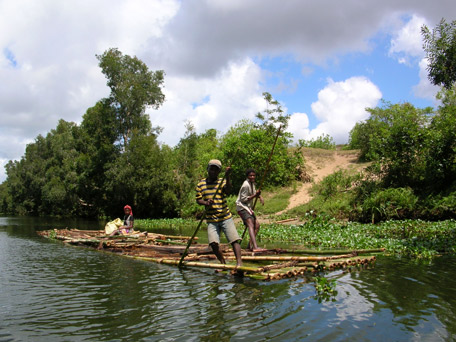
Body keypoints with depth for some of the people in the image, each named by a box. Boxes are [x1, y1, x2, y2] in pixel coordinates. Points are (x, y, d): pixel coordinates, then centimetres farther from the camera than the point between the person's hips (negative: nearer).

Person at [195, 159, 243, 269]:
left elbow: (228, 191, -19)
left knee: (234, 239, -10)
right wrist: (206, 203, -13)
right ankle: (223, 263, 9)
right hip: (211, 219, 1)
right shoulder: (201, 184, 8)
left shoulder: (222, 182, 1)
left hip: (226, 217, -1)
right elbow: (198, 199, 9)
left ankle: (239, 262, -8)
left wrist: (227, 176, -31)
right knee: (213, 243, -8)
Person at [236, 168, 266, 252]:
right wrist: (255, 195, -23)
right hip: (242, 207, -10)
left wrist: (260, 196, 6)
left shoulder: (252, 183, 11)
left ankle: (250, 245, 16)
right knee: (250, 225, -24)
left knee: (257, 225, 9)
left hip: (248, 207, 10)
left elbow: (254, 192, 26)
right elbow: (243, 199, -19)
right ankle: (255, 247, -38)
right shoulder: (246, 185, -17)